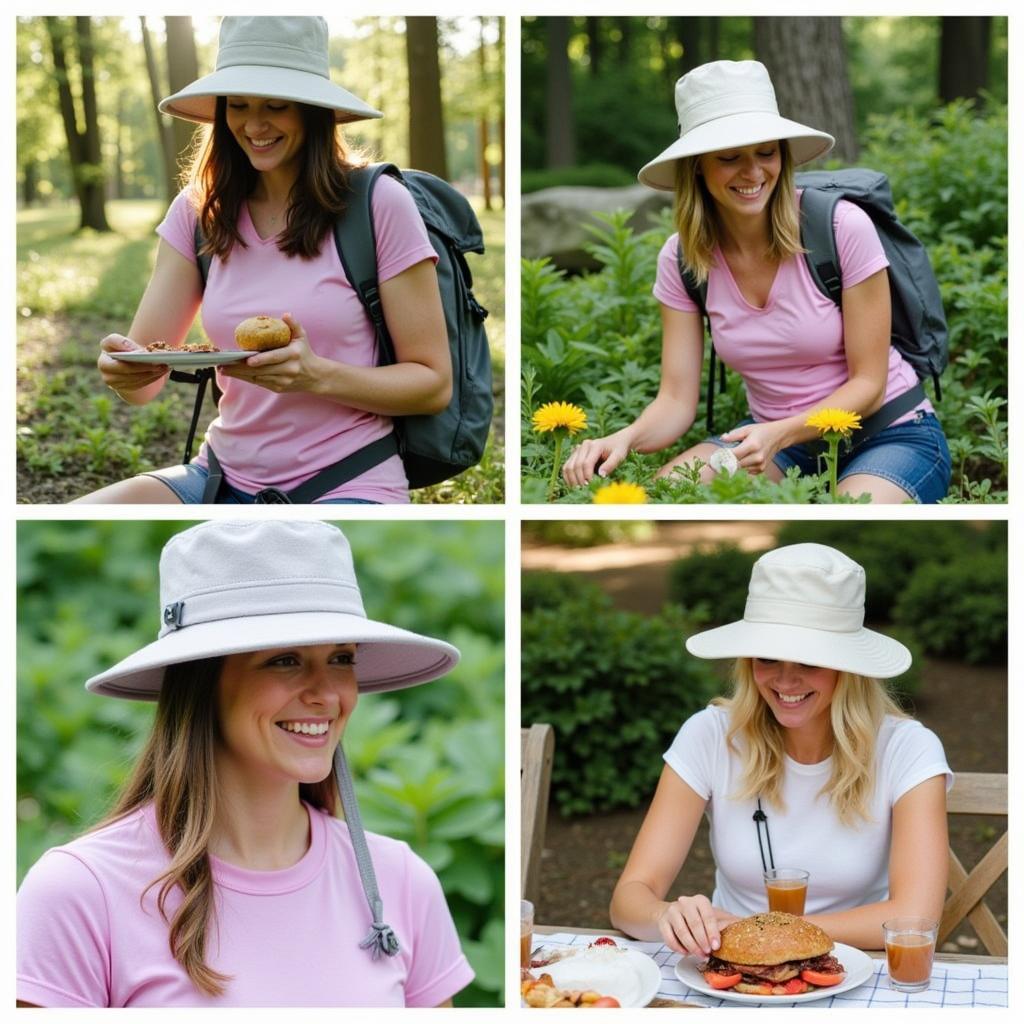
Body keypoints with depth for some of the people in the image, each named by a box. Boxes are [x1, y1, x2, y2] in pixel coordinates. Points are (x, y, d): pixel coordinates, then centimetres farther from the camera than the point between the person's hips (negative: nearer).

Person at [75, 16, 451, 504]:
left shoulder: (380, 205, -7)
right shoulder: (198, 211, 7)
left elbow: (433, 382, -5)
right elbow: (145, 377, 3)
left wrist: (318, 376, -22)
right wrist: (122, 368, -21)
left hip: (347, 487, -4)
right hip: (224, 477, 4)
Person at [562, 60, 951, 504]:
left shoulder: (843, 227, -18)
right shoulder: (680, 259, -5)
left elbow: (868, 383, -13)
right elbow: (677, 400, -6)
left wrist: (779, 435, -30)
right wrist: (625, 438, -29)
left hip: (888, 433, -3)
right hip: (773, 435, 3)